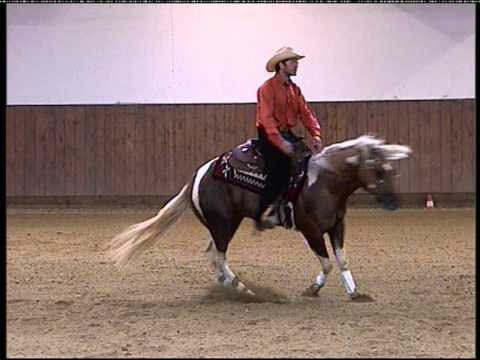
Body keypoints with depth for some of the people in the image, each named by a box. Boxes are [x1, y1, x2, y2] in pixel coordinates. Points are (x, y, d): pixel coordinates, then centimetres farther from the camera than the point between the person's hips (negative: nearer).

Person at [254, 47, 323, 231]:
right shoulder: (268, 88, -10)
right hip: (270, 135, -8)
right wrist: (280, 142, -31)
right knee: (279, 169, -23)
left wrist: (316, 135, -7)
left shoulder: (294, 89, 14)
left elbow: (305, 113, 9)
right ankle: (260, 215, -19)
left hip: (286, 134, 8)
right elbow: (267, 118, -20)